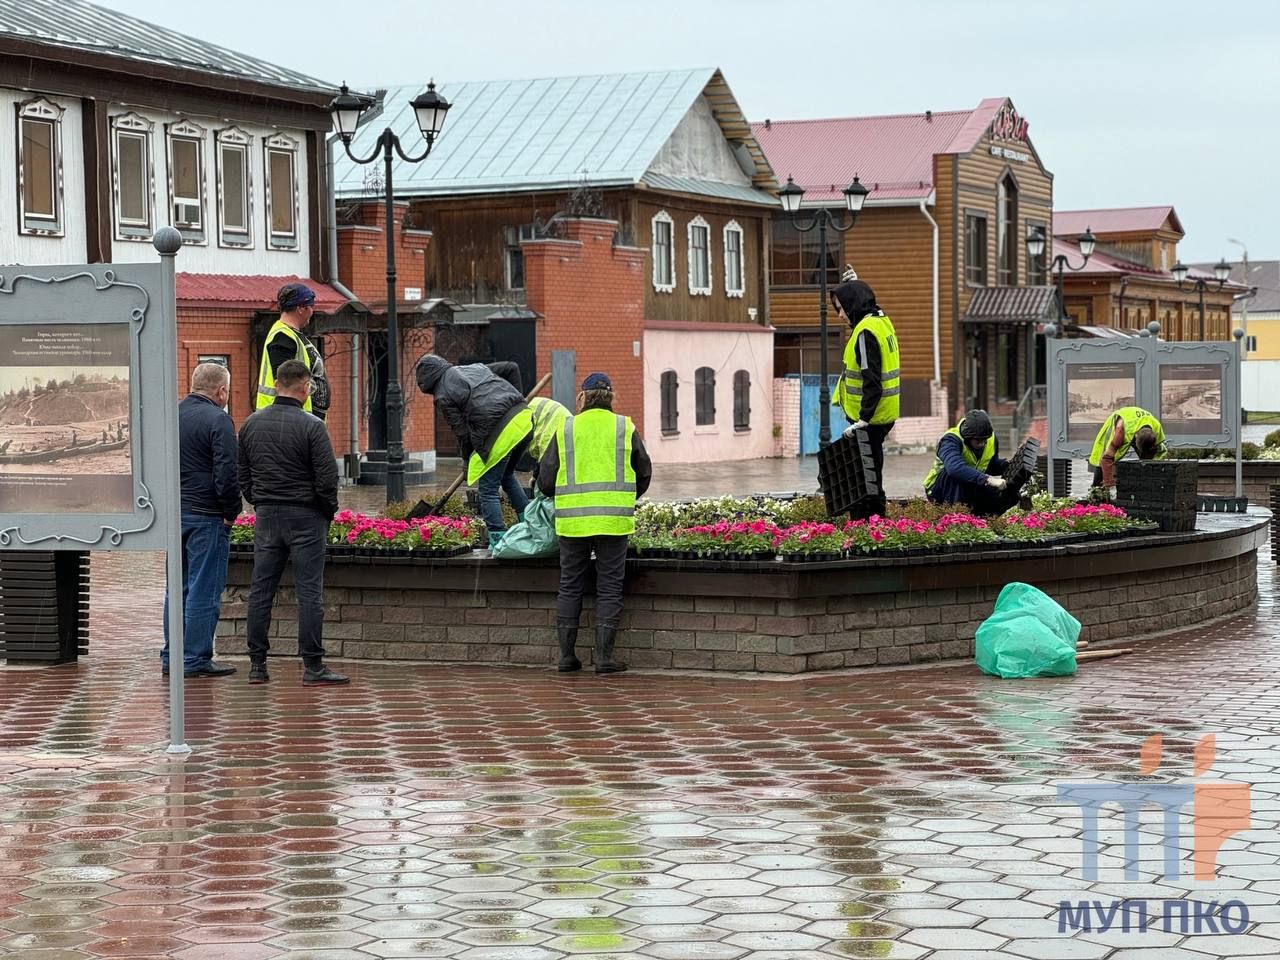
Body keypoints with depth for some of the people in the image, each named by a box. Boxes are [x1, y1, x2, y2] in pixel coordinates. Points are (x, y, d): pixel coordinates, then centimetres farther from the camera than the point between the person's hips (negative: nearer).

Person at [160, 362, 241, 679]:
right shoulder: (218, 420, -13)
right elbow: (227, 474, -18)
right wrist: (231, 513, -7)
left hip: (173, 514, 7)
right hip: (206, 517, -7)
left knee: (177, 587, 14)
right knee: (204, 589, -2)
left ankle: (171, 656, 18)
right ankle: (196, 659, -1)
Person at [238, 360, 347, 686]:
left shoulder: (251, 424, 6)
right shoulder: (311, 426, -11)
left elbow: (242, 475, 12)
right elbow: (327, 478, -11)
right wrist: (328, 512, 4)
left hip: (266, 516, 5)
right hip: (305, 516, -5)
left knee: (261, 591, 9)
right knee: (309, 592, -2)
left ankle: (257, 664, 10)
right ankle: (312, 667, -2)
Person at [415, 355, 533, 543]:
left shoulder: (443, 396, 4)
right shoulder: (475, 367, 23)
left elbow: (462, 432, 4)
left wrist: (468, 462, 19)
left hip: (500, 432, -8)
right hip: (523, 416, 8)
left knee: (489, 488, 3)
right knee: (507, 476, 28)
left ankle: (497, 540, -2)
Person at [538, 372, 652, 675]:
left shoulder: (565, 429, 4)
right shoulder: (625, 428, 4)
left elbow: (545, 480, 4)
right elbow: (644, 473, 12)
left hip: (572, 521, 1)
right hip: (614, 521, -1)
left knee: (570, 587, 10)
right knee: (609, 588, 4)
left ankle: (567, 655, 11)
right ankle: (604, 656, 0)